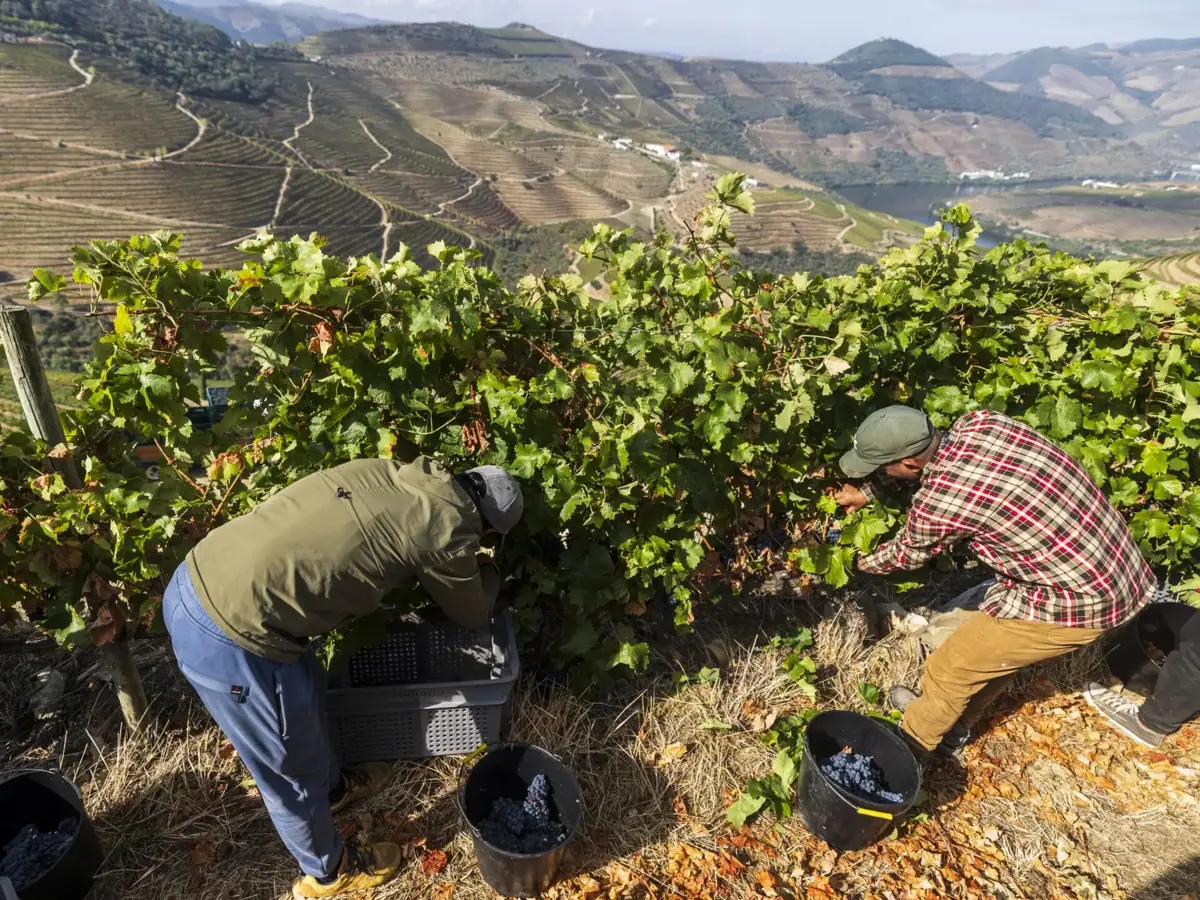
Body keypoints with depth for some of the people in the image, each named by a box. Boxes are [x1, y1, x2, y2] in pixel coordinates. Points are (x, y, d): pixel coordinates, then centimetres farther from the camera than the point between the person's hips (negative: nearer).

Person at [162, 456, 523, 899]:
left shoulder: (389, 472, 10)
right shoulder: (448, 530, -11)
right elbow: (473, 614, 9)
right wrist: (489, 574, 29)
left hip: (200, 577, 9)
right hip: (229, 637, -8)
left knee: (308, 691, 31)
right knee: (293, 766, 18)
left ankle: (334, 787, 59)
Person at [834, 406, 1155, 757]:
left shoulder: (937, 504, -25)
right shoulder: (979, 422, -7)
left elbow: (907, 556, -1)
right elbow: (933, 461, 16)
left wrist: (862, 562, 19)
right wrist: (867, 494, 20)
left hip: (1079, 601, -8)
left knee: (947, 669, 9)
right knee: (994, 642, 27)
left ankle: (909, 746, 32)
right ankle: (950, 722, 48)